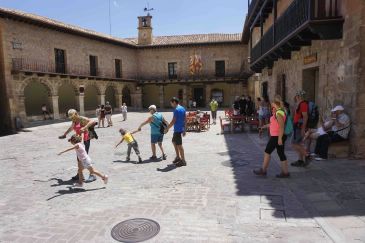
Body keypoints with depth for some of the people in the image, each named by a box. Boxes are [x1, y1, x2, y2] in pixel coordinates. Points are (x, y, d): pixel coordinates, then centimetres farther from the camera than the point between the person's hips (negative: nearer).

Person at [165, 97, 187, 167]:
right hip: (181, 129, 10)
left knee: (179, 145, -2)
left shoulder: (176, 110, -16)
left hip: (177, 130, -10)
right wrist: (184, 130, 18)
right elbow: (185, 120, 13)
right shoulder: (183, 108, 11)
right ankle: (178, 157, 27)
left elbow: (173, 121, -18)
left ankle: (183, 161, 5)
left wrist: (167, 128, -8)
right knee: (174, 142, 22)